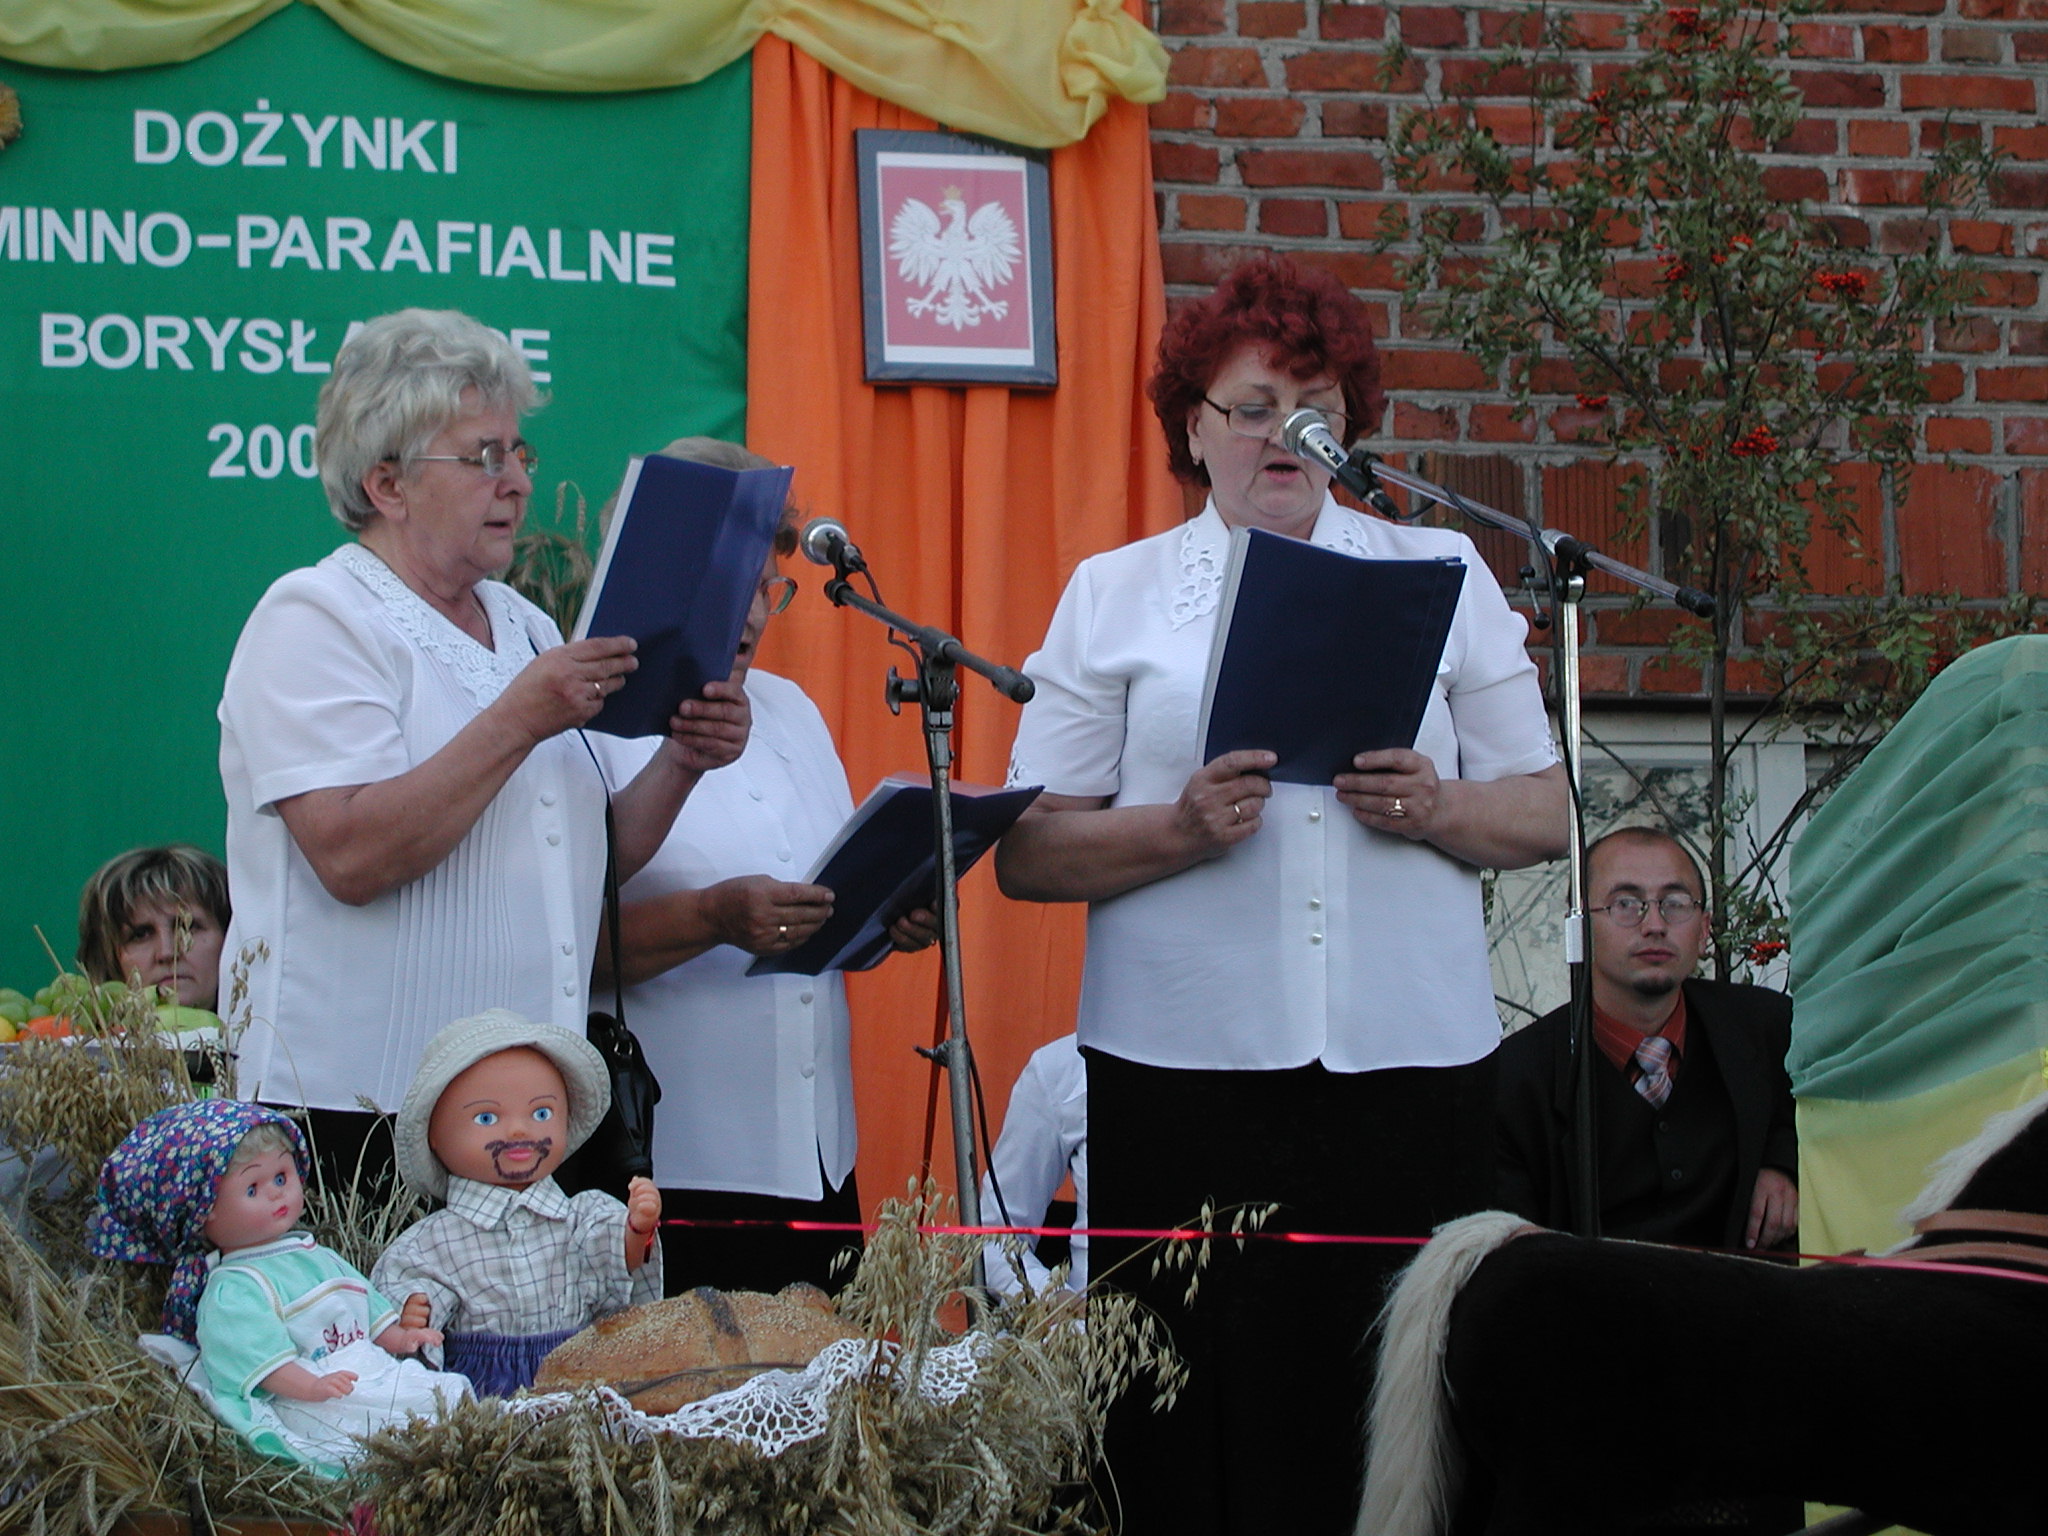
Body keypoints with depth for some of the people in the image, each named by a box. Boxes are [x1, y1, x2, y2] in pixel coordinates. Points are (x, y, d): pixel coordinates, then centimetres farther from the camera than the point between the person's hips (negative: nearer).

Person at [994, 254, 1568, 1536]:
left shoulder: (1443, 575, 15)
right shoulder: (1115, 594, 11)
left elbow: (1547, 814, 12)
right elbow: (1028, 852, 5)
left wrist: (1438, 810, -8)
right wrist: (1180, 828, -12)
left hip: (1410, 1059, 1)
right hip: (1187, 1068, -1)